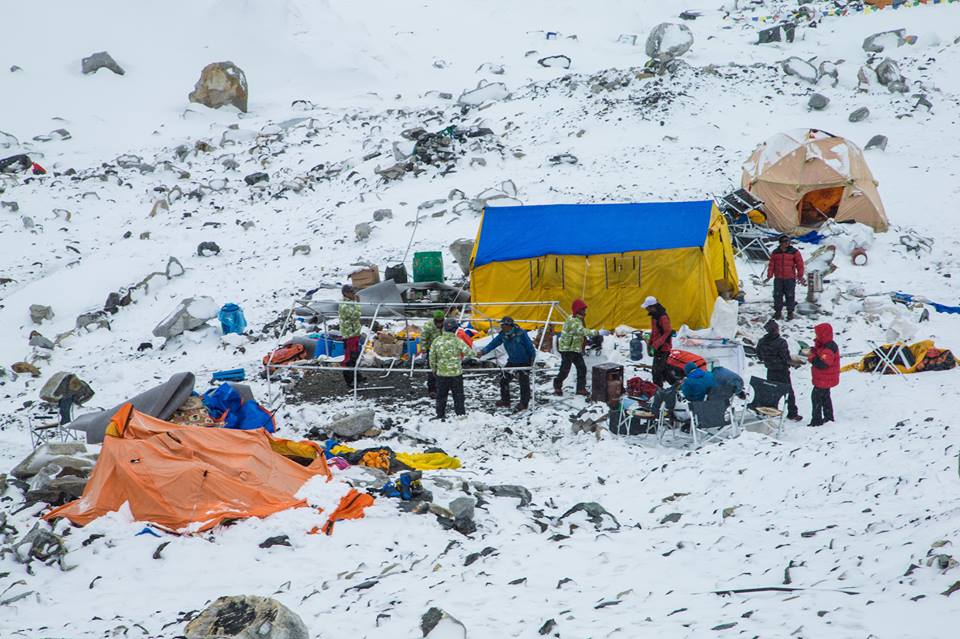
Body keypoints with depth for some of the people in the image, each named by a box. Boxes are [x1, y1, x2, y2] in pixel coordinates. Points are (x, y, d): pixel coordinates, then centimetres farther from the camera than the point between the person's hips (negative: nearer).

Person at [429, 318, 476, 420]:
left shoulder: (437, 341, -5)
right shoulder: (457, 341, -15)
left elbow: (432, 357, 2)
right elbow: (469, 352, -14)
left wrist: (433, 369, 16)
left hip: (441, 374, 2)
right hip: (456, 373, -2)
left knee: (441, 396, 15)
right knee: (458, 396, 10)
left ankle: (440, 415, 19)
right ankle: (461, 414, 12)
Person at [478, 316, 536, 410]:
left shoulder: (521, 333, -22)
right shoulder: (503, 335, -6)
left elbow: (529, 346, -16)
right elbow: (494, 343, -8)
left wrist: (532, 359, -11)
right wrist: (483, 351, -20)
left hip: (524, 362, -6)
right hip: (512, 362, 6)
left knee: (524, 383, 0)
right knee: (503, 379, 4)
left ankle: (524, 403, 16)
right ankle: (505, 401, 19)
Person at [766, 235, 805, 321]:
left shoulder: (794, 252, -1)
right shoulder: (775, 252, 5)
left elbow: (799, 264, 0)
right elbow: (771, 264, 7)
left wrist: (800, 276, -4)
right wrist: (769, 276, 2)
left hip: (790, 278, -2)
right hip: (778, 278, 2)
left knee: (790, 296, 2)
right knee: (777, 295, 4)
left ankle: (790, 312, 11)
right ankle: (778, 312, 15)